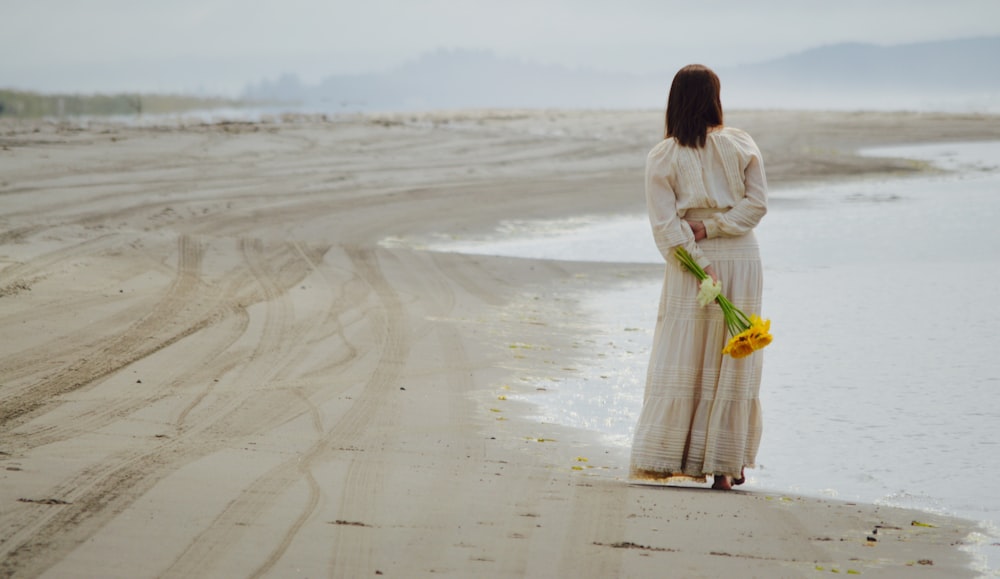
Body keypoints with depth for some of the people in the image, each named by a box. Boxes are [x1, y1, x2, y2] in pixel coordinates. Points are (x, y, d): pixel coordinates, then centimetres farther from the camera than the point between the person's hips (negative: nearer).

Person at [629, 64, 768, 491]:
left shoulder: (661, 158, -2)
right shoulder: (742, 146, 1)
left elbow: (665, 224, -10)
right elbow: (756, 204, -5)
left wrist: (701, 266, -12)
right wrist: (710, 227, -8)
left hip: (689, 267, -1)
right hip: (742, 261, 1)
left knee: (679, 363, 5)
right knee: (732, 364, 7)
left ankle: (662, 460, 4)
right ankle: (725, 464, 8)